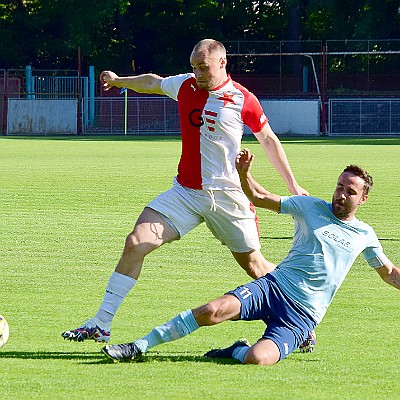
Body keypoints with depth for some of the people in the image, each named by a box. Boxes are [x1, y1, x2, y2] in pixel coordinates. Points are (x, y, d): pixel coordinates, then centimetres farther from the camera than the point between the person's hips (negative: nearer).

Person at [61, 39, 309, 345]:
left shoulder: (244, 101, -6)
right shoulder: (184, 85, 4)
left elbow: (269, 140, 7)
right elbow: (152, 82, 26)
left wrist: (293, 185, 8)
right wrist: (118, 80, 38)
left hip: (228, 195, -3)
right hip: (185, 191, 3)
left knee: (253, 265, 1)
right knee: (136, 242, -11)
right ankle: (101, 324, -8)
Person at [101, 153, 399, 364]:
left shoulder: (364, 236, 11)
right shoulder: (311, 207, 9)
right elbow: (260, 198, 13)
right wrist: (244, 174, -5)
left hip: (302, 315, -1)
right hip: (272, 287, 1)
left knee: (258, 358, -32)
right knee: (213, 311, -26)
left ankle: (237, 352, 4)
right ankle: (140, 347, -15)